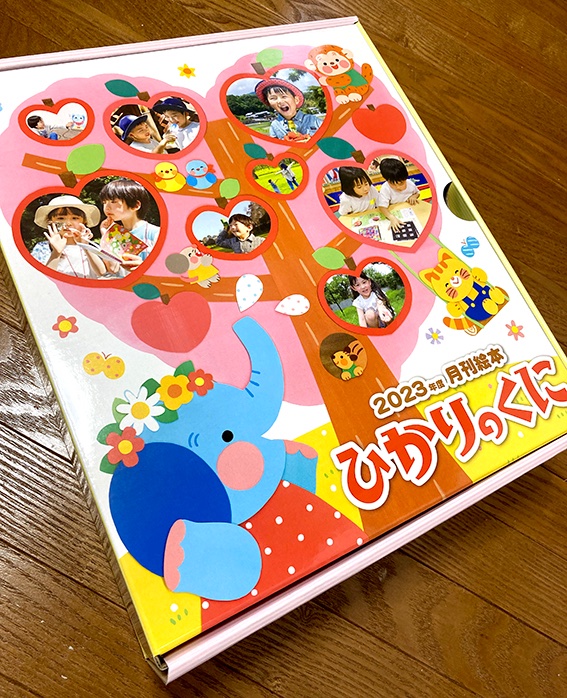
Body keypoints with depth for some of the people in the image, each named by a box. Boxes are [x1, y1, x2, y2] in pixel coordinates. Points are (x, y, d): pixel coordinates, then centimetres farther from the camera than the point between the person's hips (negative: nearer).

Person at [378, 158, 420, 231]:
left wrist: (414, 196, -13)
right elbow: (382, 207, -30)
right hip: (393, 214, -1)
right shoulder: (385, 189, -23)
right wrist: (392, 218, -48)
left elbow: (417, 192, 13)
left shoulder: (410, 184, -10)